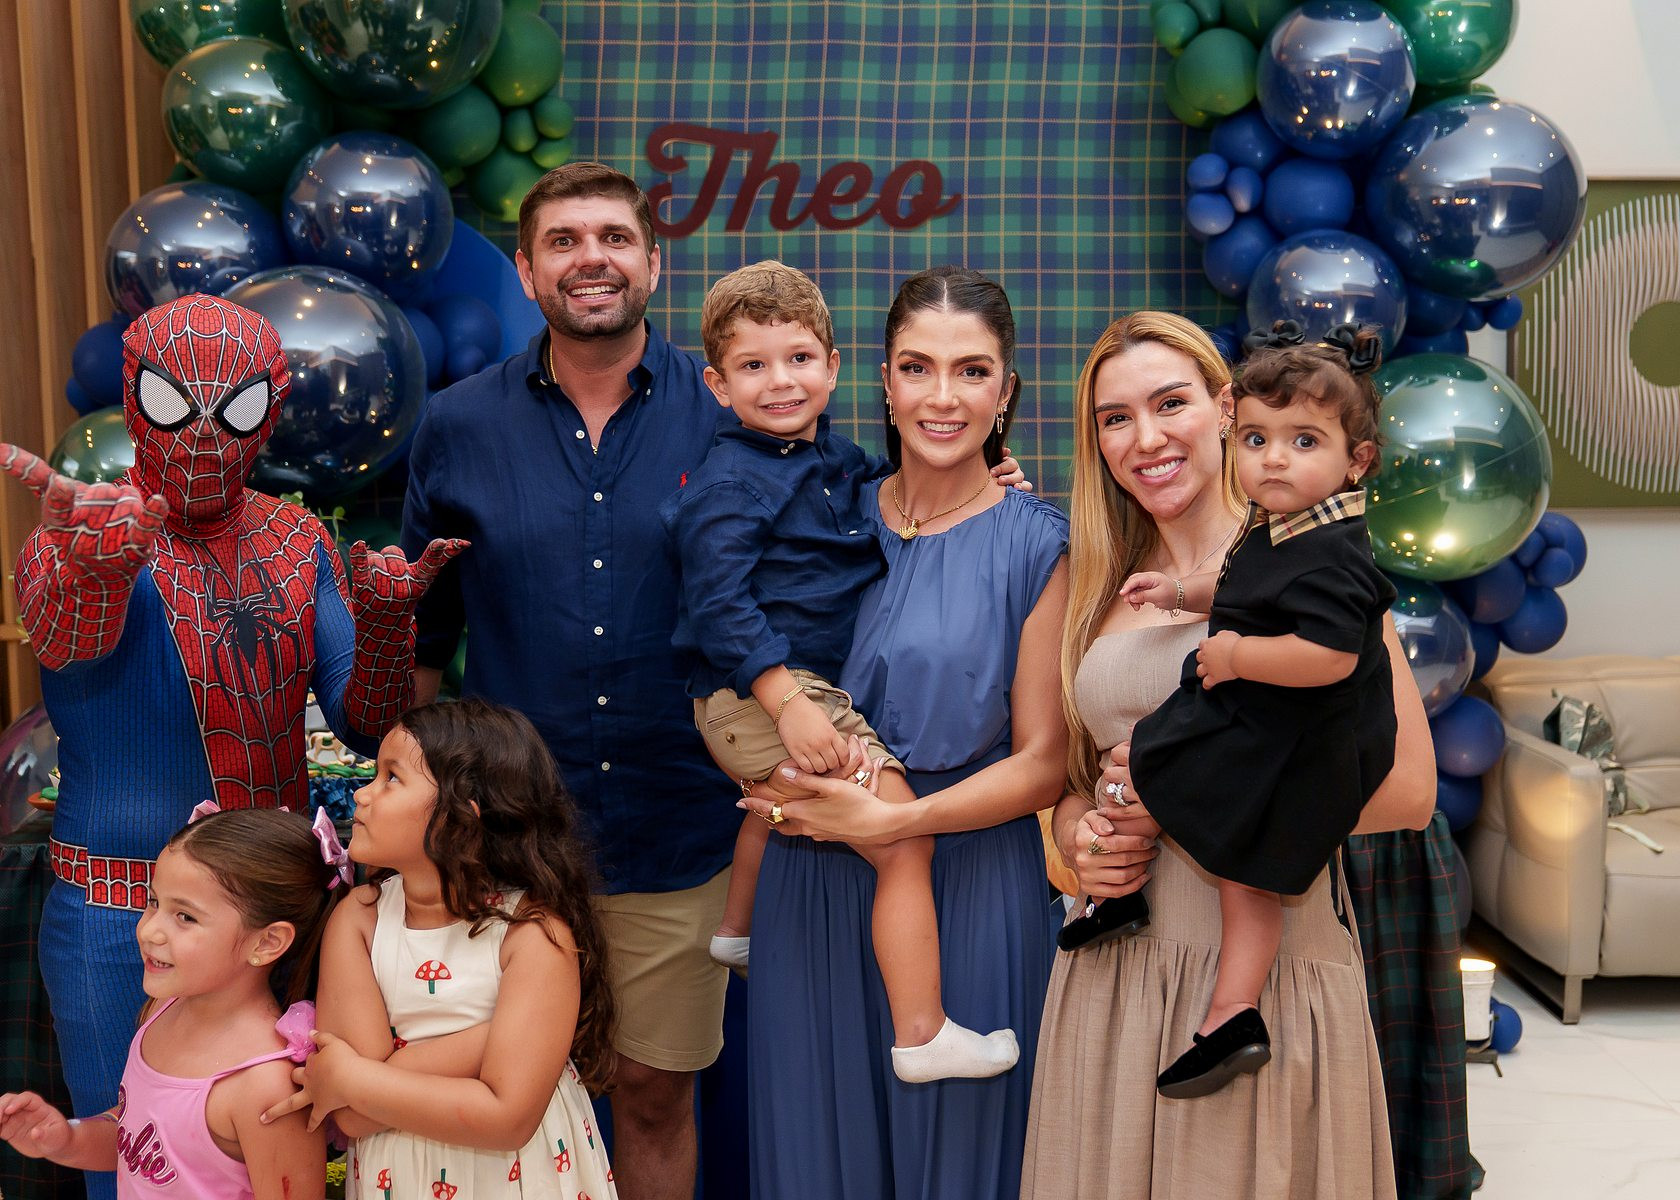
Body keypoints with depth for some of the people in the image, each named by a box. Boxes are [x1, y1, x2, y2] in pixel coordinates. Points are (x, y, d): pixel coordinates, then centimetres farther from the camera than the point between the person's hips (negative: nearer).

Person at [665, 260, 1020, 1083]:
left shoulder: (838, 458, 10)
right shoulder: (729, 483, -15)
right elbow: (719, 606, -23)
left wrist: (968, 488, 11)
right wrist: (786, 701, -32)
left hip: (808, 687, 10)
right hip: (754, 696, -10)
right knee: (904, 836, -15)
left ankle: (735, 928, 63)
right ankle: (922, 1036, -7)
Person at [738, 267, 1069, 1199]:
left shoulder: (1034, 544, -6)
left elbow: (1042, 764, -6)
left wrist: (894, 819, -18)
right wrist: (771, 774, -6)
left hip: (969, 893, -3)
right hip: (811, 890, 3)